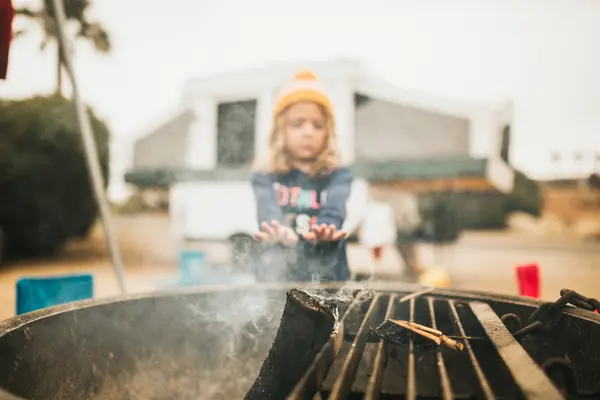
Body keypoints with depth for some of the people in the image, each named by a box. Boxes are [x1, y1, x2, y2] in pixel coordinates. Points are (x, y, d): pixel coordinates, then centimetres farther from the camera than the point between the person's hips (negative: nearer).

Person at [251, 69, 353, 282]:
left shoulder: (338, 176, 6)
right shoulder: (266, 176, 6)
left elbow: (334, 211, -14)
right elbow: (268, 212, -14)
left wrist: (324, 231, -37)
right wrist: (282, 233, -37)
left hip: (327, 279, 1)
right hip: (276, 278, 0)